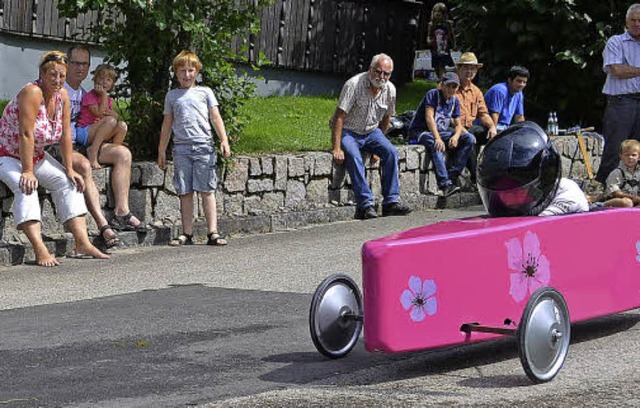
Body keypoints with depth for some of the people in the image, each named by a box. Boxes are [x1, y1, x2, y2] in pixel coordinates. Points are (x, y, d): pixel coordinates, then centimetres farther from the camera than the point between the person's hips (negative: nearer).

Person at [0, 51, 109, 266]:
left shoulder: (62, 95, -3)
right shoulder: (32, 93, -26)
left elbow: (65, 135, 0)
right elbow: (26, 134, -30)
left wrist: (69, 170, -3)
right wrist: (27, 171, -31)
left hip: (35, 155, 9)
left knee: (68, 183, -2)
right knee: (25, 187, -32)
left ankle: (82, 244, -7)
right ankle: (40, 250, -44)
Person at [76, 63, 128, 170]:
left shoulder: (108, 100, 17)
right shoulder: (89, 96, -7)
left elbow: (116, 116, 6)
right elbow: (100, 113, -17)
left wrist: (110, 112, -17)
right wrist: (104, 95, -12)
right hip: (83, 132, -7)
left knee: (122, 125, -14)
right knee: (110, 120, -30)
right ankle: (93, 150, -31)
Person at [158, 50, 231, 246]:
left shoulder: (205, 92, 11)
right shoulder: (172, 96, 16)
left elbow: (215, 118, 7)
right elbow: (167, 124, 20)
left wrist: (224, 140, -5)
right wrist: (161, 151, 18)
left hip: (203, 145, -2)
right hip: (181, 147, 2)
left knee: (207, 191, -5)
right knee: (185, 193, 1)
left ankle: (213, 233, -6)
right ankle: (187, 234, 5)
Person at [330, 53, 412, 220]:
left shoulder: (390, 89, -3)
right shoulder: (354, 84, -21)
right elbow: (339, 117, -23)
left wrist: (380, 141, 13)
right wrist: (336, 148, -28)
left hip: (371, 132, 5)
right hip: (348, 132, -5)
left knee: (391, 152, -19)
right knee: (354, 156, -33)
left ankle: (391, 202, -18)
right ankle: (365, 204, -34)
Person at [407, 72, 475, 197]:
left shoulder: (455, 101, 9)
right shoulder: (433, 94, -11)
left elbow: (458, 124, 10)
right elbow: (429, 117, -22)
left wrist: (456, 136, -16)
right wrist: (437, 138, -34)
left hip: (441, 132, 7)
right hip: (420, 131, -7)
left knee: (469, 139, -11)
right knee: (436, 144, -40)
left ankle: (451, 175, -22)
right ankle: (445, 183, -48)